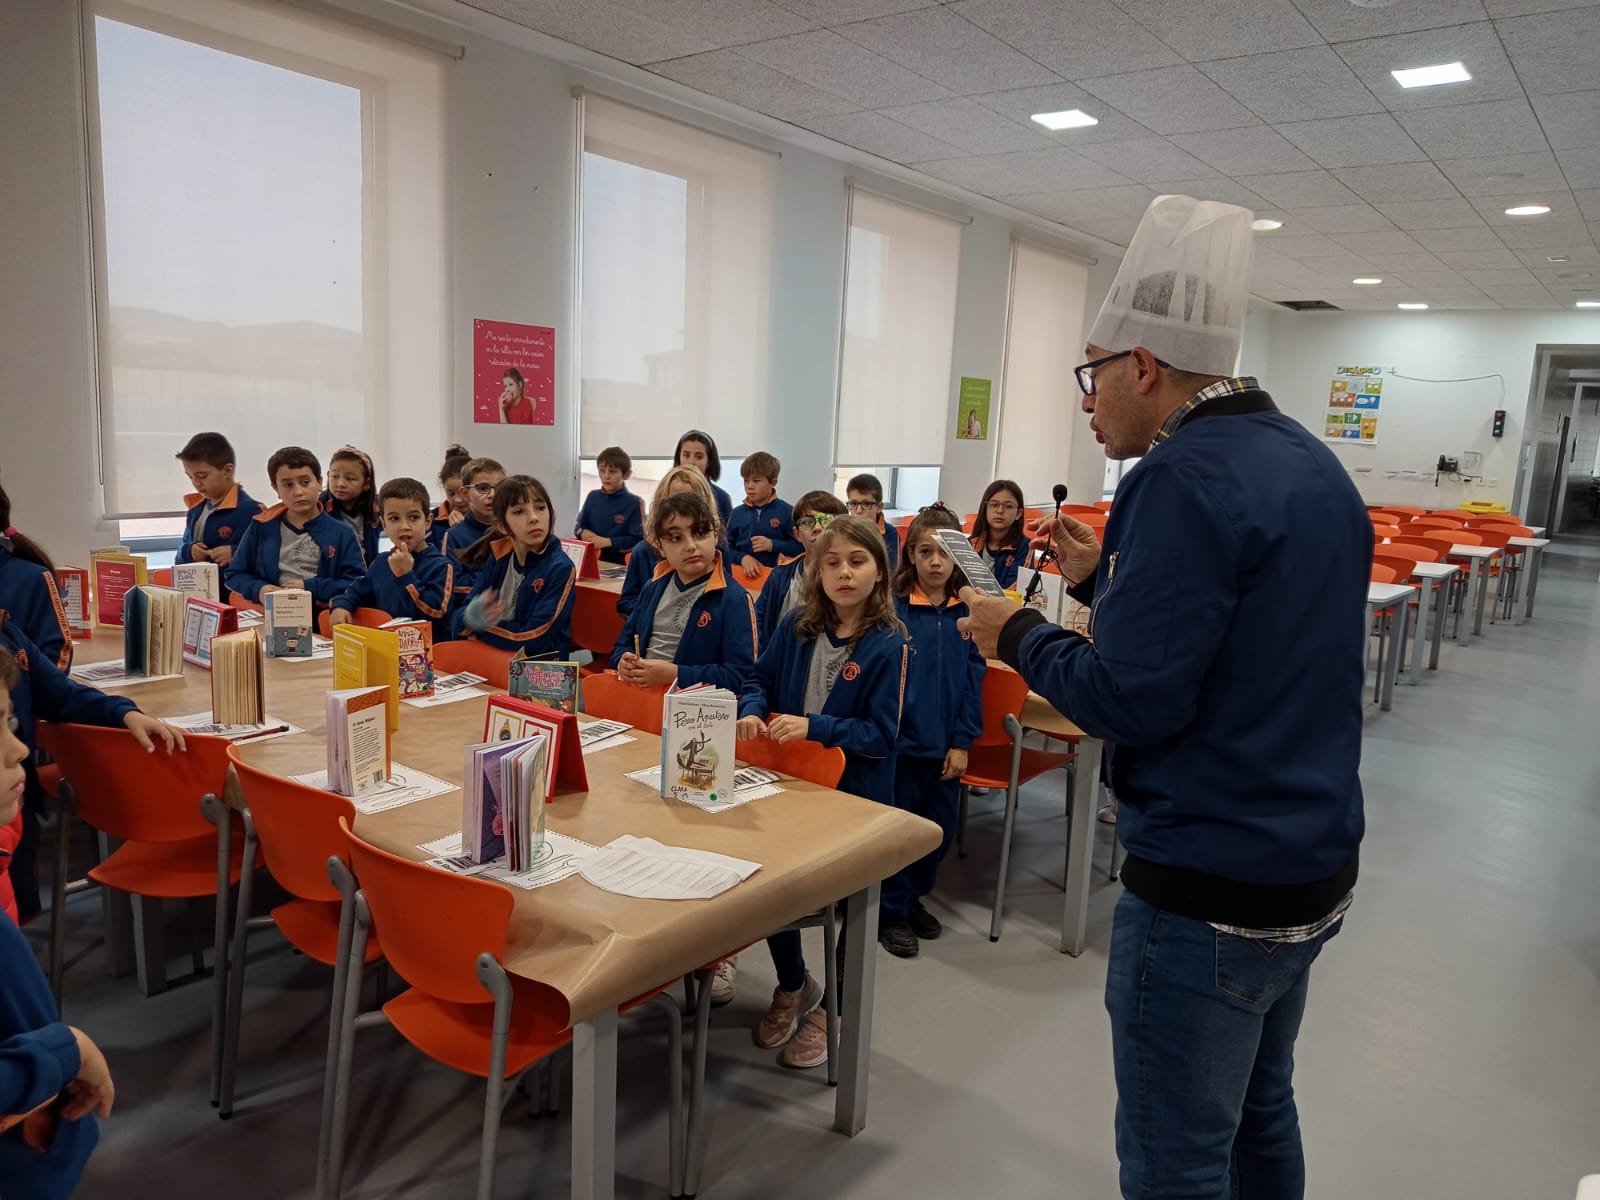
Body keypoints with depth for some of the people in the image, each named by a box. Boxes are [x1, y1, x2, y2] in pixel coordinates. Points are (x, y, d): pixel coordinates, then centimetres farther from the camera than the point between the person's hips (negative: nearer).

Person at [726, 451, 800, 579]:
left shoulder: (786, 511, -4)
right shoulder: (738, 513, 6)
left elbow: (800, 547, -7)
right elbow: (726, 548, 8)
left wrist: (772, 545, -16)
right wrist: (742, 557, -10)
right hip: (743, 575, 3)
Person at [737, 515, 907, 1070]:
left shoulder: (887, 644, -12)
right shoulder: (797, 627, 1)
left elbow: (881, 734, -14)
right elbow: (760, 679, 12)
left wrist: (814, 727, -26)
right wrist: (752, 711, -10)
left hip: (852, 795, -4)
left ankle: (831, 1005, 21)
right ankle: (793, 986, 22)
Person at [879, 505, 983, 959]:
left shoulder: (967, 613, 0)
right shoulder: (893, 608, -10)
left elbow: (973, 679, 1)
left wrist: (962, 742, -2)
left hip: (945, 745, 4)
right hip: (900, 742, -4)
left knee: (941, 830, 17)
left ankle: (913, 897, 39)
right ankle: (891, 911, 27)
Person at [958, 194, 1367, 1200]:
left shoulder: (1186, 475, -21)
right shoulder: (1313, 465, 9)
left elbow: (1133, 701, -24)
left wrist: (1018, 636, -9)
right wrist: (1103, 578, 14)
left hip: (1208, 894, -9)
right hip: (1313, 867, 10)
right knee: (1260, 1115, 26)